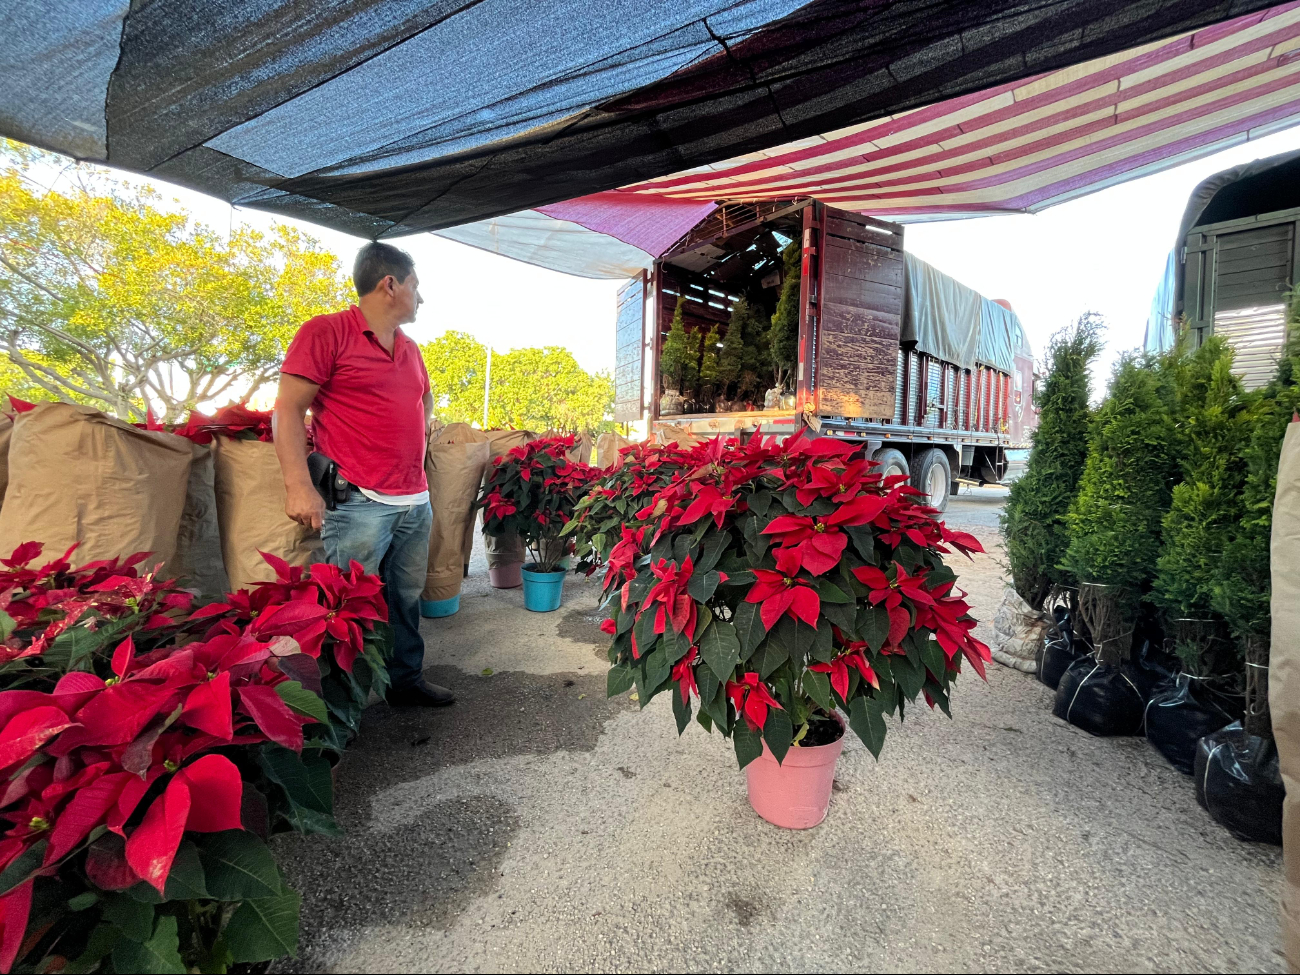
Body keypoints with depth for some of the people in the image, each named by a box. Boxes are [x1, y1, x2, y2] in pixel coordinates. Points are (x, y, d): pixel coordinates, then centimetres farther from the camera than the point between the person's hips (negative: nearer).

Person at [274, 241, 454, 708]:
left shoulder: (410, 347, 18)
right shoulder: (326, 332, -4)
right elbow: (288, 409, -8)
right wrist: (298, 486, -15)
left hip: (416, 502, 7)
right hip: (359, 503, -7)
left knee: (406, 598, 14)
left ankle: (407, 680, 29)